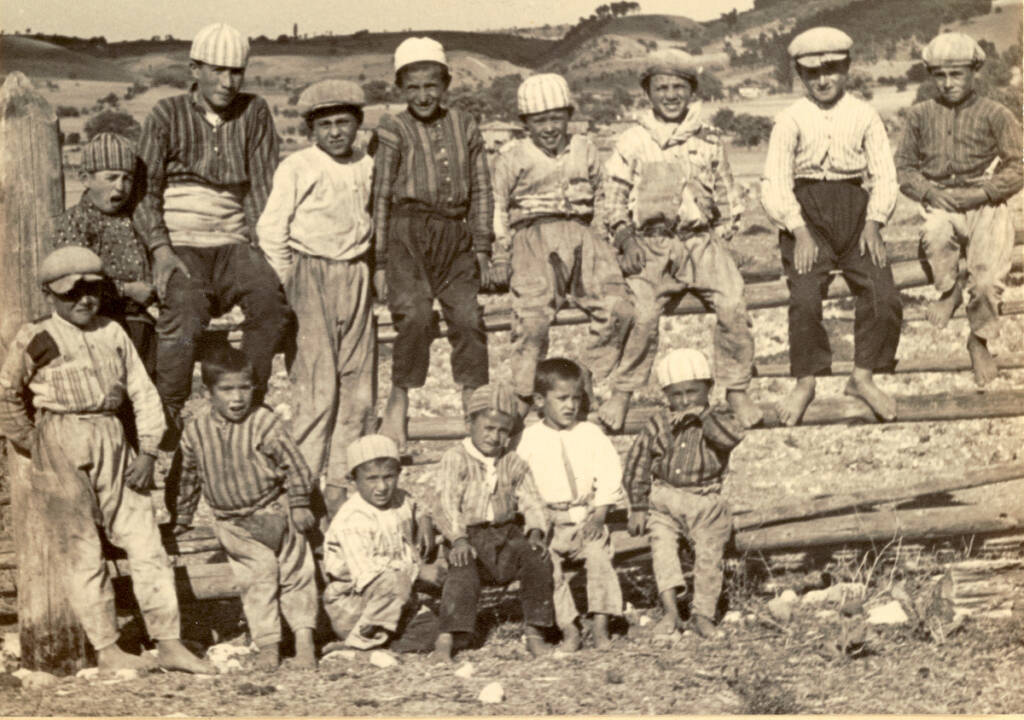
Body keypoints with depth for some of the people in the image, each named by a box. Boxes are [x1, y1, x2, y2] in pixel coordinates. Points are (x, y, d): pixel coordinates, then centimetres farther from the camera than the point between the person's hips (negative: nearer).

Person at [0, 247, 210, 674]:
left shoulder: (113, 334, 10)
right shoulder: (36, 340, 0)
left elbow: (144, 393, 11)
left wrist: (147, 450, 2)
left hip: (113, 444, 4)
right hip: (62, 448, -4)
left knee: (146, 541, 0)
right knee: (83, 550, 0)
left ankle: (169, 643, 4)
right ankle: (106, 650, 7)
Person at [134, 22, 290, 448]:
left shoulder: (254, 113, 8)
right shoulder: (168, 115, 3)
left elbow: (263, 188, 6)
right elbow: (145, 191, 0)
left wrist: (266, 249, -7)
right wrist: (161, 250, -14)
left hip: (232, 242, 2)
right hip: (180, 245, -2)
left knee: (270, 298, -29)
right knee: (186, 309, -33)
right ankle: (168, 414, -23)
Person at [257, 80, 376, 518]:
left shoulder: (367, 167, 11)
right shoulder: (297, 168, -4)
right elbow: (271, 230, -4)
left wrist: (368, 272, 12)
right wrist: (288, 286, -5)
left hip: (355, 276, 5)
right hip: (311, 273, -5)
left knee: (358, 383, 5)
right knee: (316, 387, -9)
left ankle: (341, 481, 14)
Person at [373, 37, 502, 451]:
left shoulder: (465, 127, 12)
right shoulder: (393, 131, 2)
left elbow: (481, 190, 14)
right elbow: (380, 197, 2)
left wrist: (482, 249, 8)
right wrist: (380, 262, -1)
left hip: (454, 234, 4)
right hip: (408, 232, -3)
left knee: (468, 316, -5)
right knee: (414, 316, -20)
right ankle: (397, 409, -10)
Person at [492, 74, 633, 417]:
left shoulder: (584, 150, 18)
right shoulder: (512, 157, 7)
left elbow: (602, 197, 27)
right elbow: (496, 208, 10)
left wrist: (615, 239, 21)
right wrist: (498, 254, 3)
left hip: (581, 234, 3)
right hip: (534, 236, -3)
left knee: (617, 310, -10)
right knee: (532, 318, -16)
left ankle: (599, 387, 4)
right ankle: (523, 398, -4)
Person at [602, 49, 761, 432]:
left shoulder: (709, 140, 14)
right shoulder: (632, 142, 7)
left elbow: (726, 193, 20)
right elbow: (614, 195, 8)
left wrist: (722, 234, 9)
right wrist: (626, 239, -3)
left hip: (702, 240, 2)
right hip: (651, 246, -2)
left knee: (733, 308, -14)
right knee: (641, 317, -16)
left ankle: (737, 391, 0)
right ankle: (620, 393, 0)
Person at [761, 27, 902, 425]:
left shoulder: (864, 115, 6)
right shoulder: (790, 119, 1)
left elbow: (884, 174, 3)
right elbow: (775, 183, -5)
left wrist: (873, 222, -12)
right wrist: (800, 231, -17)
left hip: (854, 207, 2)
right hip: (805, 211, -2)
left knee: (884, 296, -12)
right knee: (805, 298, -20)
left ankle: (863, 377, 7)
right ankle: (805, 383, -2)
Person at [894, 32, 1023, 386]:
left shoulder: (996, 115, 1)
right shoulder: (920, 115, 9)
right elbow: (904, 167, 12)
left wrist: (980, 194, -15)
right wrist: (928, 192, -7)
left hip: (986, 206, -1)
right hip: (941, 204, 1)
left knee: (988, 279, -21)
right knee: (936, 235, -37)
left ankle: (979, 340, 11)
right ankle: (949, 291, -4)